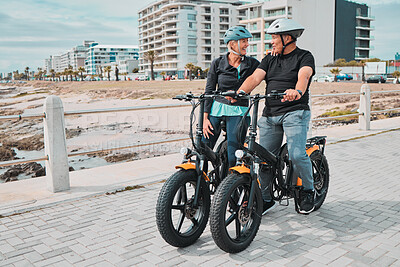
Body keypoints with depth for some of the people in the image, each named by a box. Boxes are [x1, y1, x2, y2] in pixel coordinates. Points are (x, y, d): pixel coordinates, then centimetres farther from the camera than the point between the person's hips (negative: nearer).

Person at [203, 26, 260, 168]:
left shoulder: (252, 63, 6)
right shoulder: (217, 63, 3)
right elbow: (209, 91, 3)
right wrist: (205, 118, -2)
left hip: (238, 113, 0)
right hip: (216, 109, 0)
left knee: (233, 158, -7)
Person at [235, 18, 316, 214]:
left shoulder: (304, 57, 3)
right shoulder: (269, 60, 19)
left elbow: (304, 75, -18)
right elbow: (256, 77, 3)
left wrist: (297, 91, -41)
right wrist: (240, 92, -17)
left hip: (295, 112, -5)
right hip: (269, 115, 5)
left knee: (296, 155, -19)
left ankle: (308, 191, 9)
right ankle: (265, 199, 18)